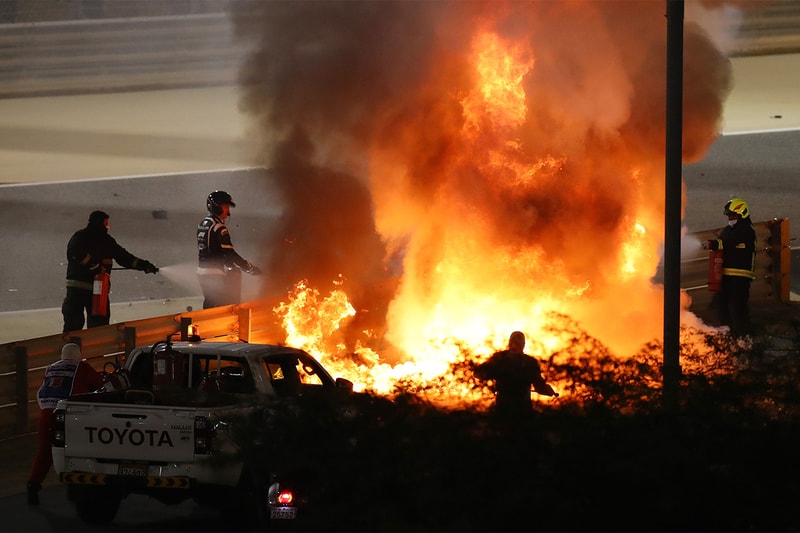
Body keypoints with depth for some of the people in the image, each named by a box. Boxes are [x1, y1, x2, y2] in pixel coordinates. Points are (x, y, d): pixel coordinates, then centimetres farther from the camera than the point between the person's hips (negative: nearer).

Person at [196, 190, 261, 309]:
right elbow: (229, 253, -20)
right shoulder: (218, 228, -17)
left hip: (202, 271, 10)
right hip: (215, 275, -10)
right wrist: (250, 268, -16)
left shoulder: (203, 224, 13)